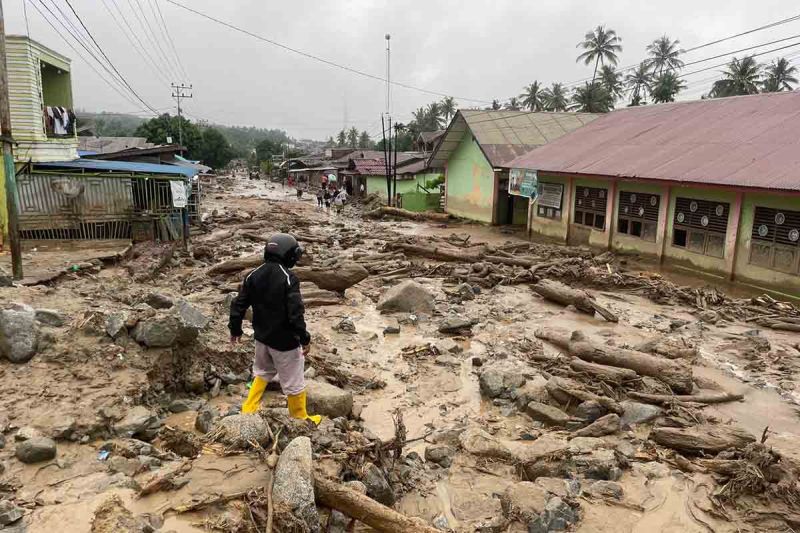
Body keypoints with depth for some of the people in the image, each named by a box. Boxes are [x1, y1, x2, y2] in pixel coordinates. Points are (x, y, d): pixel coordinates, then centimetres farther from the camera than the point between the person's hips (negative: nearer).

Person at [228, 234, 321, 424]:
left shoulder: (254, 275, -1)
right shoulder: (288, 278, -21)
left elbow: (239, 304, 4)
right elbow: (296, 312, -24)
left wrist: (235, 329, 16)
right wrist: (304, 338, -14)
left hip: (262, 337, 7)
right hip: (284, 340, -6)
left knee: (262, 372, 29)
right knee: (293, 382, 10)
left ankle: (248, 410, 31)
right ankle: (300, 418, 25)